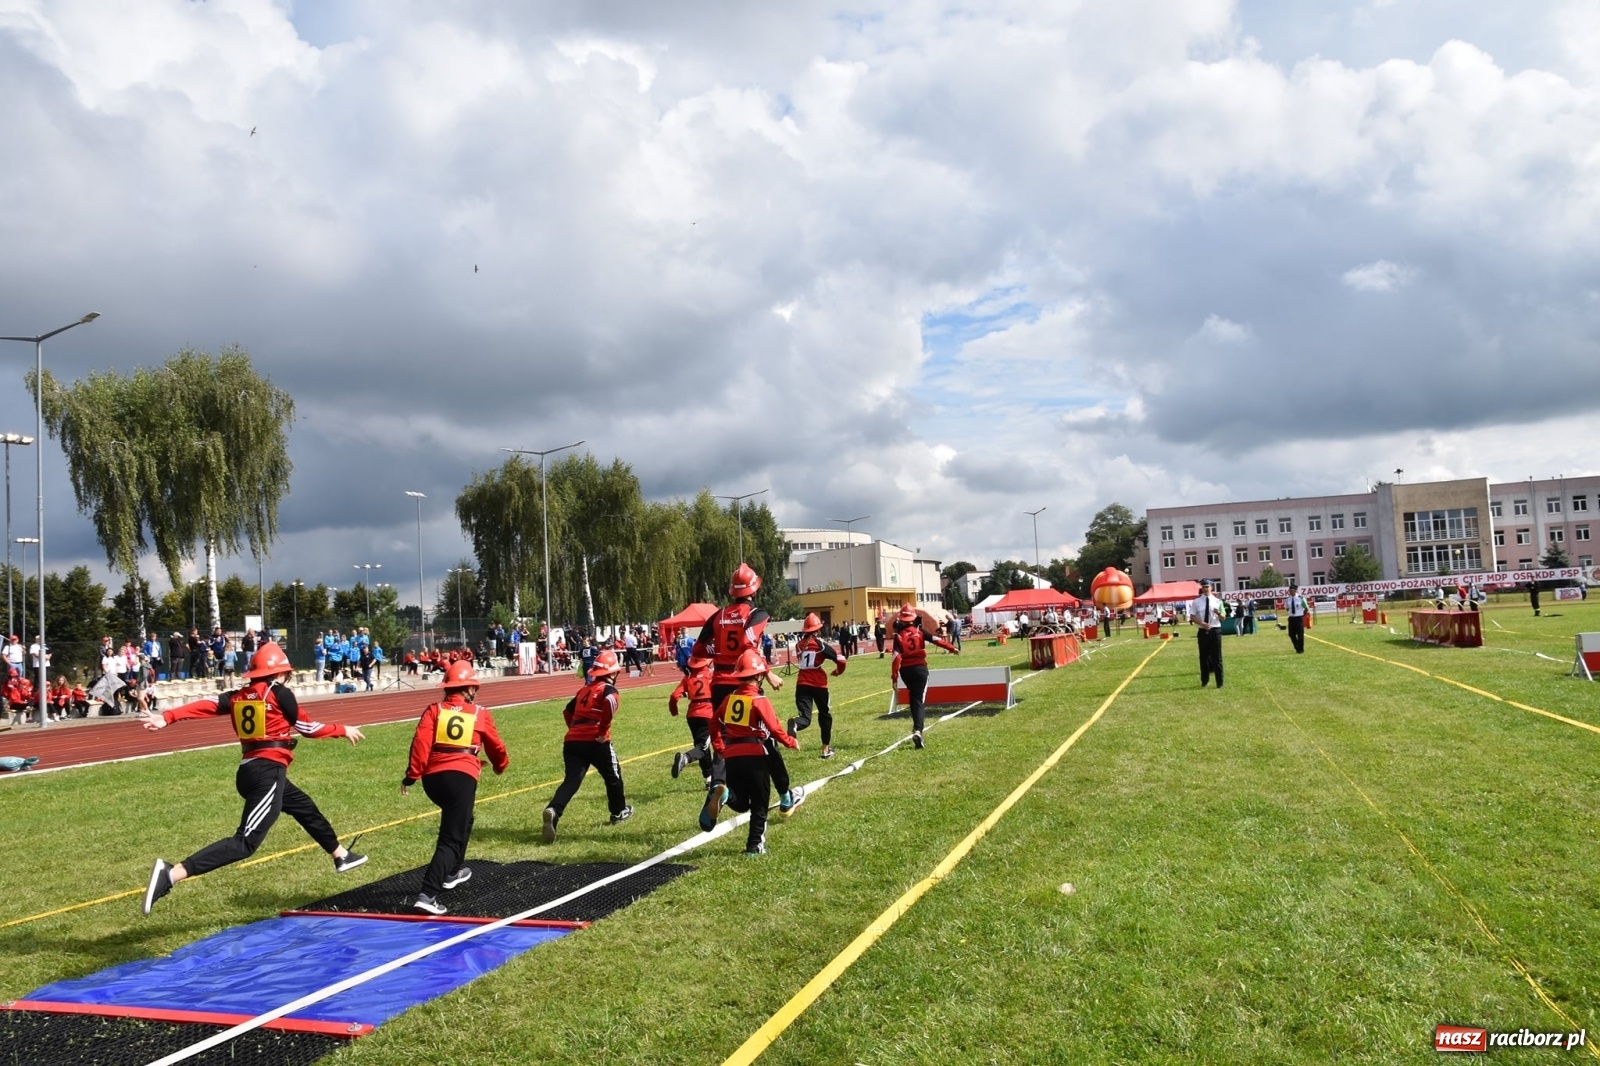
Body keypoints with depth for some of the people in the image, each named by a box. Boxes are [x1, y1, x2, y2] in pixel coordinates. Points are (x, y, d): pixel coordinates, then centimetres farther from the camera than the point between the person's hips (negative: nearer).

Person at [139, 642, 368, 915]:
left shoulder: (240, 695, 11)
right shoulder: (279, 693, -5)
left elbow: (208, 705, -4)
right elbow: (305, 727, 2)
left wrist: (167, 717, -11)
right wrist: (343, 730, 14)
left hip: (251, 769, 9)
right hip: (269, 771, -9)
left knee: (305, 808, 27)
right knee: (246, 842, -14)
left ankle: (341, 856, 43)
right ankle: (171, 873, -27)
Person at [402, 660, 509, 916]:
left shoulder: (434, 710, 11)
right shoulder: (480, 714, 9)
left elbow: (421, 742, -4)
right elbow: (496, 746, 21)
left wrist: (411, 775, -3)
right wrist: (500, 765, 41)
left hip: (433, 776, 4)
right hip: (462, 776, -4)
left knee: (459, 820, 31)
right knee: (451, 838, -5)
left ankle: (453, 870, 42)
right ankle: (427, 895, -19)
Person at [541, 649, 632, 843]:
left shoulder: (585, 689, 22)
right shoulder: (609, 689, 1)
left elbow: (567, 711, 29)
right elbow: (610, 702, -23)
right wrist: (603, 729, -15)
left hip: (572, 741, 5)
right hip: (595, 741, -5)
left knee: (571, 780, -4)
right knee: (613, 775, 19)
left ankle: (553, 811, -29)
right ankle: (619, 811, 34)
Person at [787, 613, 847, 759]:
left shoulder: (799, 645, 7)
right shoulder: (821, 644, -5)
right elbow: (841, 660, -7)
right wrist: (838, 671, 13)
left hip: (802, 684, 2)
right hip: (818, 684, -2)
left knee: (805, 718, -2)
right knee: (825, 715, 18)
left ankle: (795, 723, -39)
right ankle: (826, 749, 23)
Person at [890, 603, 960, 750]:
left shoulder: (898, 636, -4)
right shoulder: (920, 631, -1)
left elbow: (896, 658, -9)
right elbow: (937, 640, -6)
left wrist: (894, 677, -8)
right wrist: (952, 648, 3)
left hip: (906, 670, 1)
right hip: (920, 668, -1)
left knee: (914, 698, 24)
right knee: (918, 700, -4)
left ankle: (917, 727, 30)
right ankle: (917, 730, -22)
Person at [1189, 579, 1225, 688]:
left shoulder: (1217, 601, 3)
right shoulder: (1196, 602, 1)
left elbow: (1223, 618, 5)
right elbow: (1192, 617, 0)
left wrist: (1218, 613, -18)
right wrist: (1202, 623, -17)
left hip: (1215, 631, 0)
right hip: (1203, 632, 0)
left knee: (1217, 657, 3)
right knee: (1203, 657, 9)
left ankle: (1219, 682, 11)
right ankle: (1204, 682, 22)